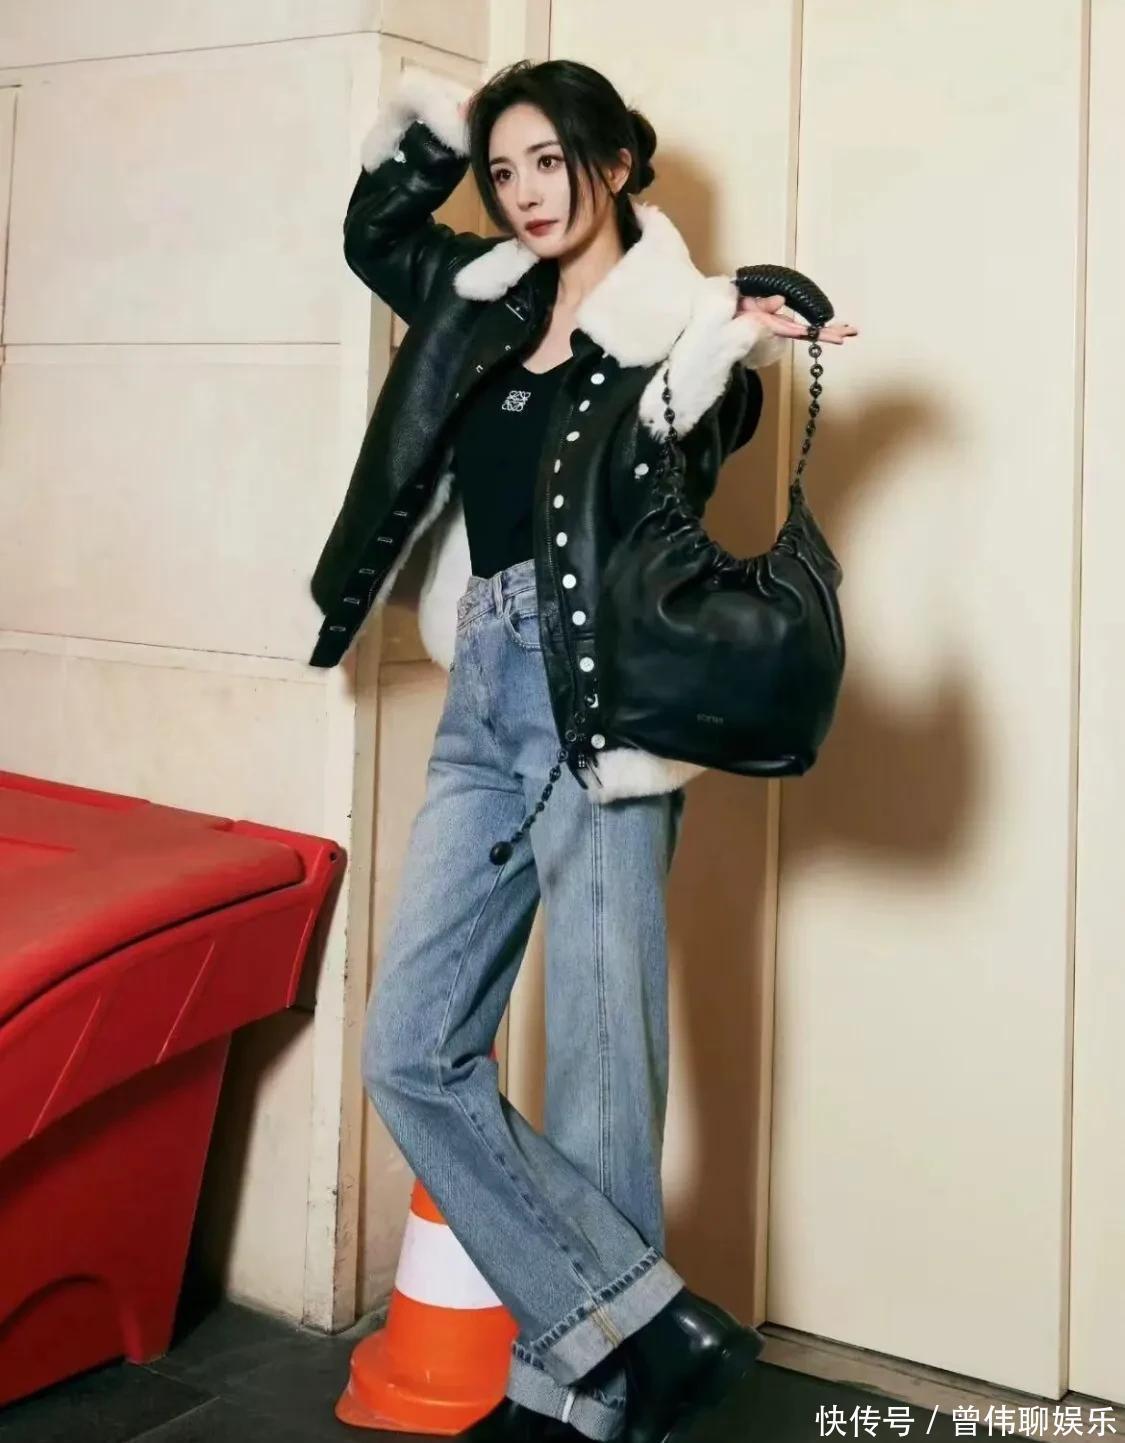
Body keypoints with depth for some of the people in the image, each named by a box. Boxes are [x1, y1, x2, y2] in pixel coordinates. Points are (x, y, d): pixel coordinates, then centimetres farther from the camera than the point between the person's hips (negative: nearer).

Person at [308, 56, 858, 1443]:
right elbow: (372, 233, 35)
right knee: (412, 1056, 1)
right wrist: (429, 121, 22)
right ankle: (652, 1329, 4)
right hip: (481, 710, 7)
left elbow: (652, 489, -20)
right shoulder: (484, 302, 16)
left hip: (597, 716, -7)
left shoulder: (679, 329, -3)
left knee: (597, 1082, -2)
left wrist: (724, 363, -35)